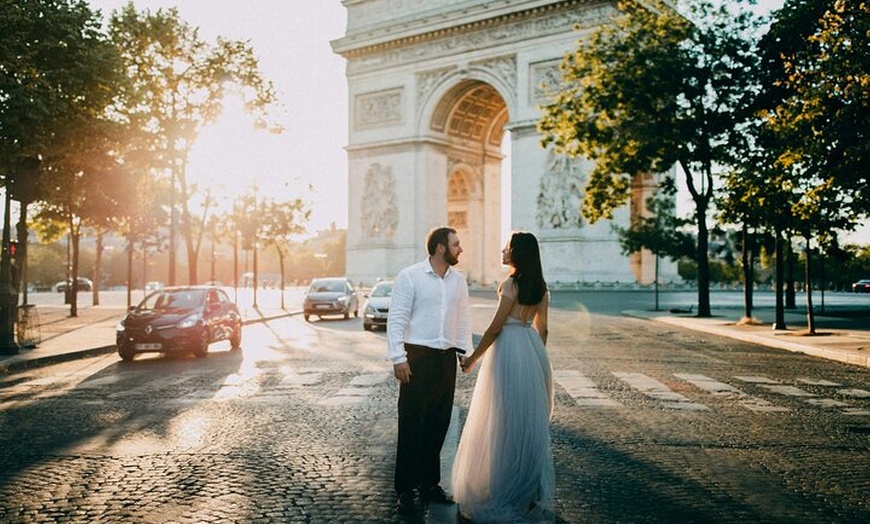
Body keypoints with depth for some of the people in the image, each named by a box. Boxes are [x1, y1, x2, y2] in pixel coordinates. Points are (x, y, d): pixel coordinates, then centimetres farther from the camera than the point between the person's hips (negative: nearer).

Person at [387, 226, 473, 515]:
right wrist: (398, 358, -14)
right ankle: (405, 489, 11)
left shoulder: (458, 280, 10)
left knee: (438, 425, 12)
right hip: (417, 357, -5)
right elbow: (396, 318, -9)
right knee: (411, 425, -1)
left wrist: (465, 350, 7)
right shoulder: (410, 276, -7)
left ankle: (430, 483, 26)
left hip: (447, 358, 6)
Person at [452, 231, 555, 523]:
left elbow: (496, 326, -14)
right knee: (530, 422, 15)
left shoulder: (512, 283, -14)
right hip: (533, 349, 8)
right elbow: (542, 328, 13)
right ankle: (533, 490, 25)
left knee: (506, 421, 2)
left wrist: (473, 358, -6)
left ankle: (505, 493, 11)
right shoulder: (540, 286, 9)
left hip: (508, 349, -8)